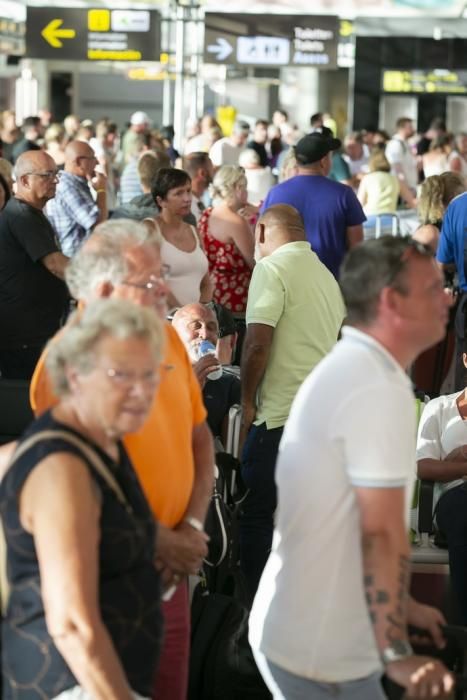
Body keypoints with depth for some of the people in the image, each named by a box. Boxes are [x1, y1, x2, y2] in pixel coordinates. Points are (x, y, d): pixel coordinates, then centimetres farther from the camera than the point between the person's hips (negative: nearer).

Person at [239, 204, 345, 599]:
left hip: (281, 417, -8)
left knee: (258, 516, 0)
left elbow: (257, 344, -15)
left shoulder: (272, 268, -7)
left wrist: (247, 402, -3)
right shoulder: (326, 274, 18)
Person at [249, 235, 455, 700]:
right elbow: (381, 535, -23)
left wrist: (399, 606, 23)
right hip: (323, 654, -10)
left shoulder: (345, 369, 12)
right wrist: (398, 655, -22)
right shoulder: (379, 389, -20)